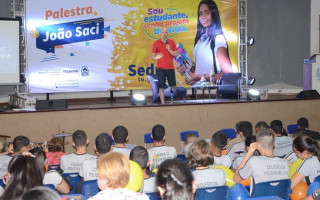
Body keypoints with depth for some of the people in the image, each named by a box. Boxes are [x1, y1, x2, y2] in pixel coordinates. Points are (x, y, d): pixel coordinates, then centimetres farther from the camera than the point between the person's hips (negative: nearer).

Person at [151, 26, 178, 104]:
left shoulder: (172, 42, 8)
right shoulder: (156, 43, 3)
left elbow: (176, 54, 4)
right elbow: (153, 56, 1)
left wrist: (169, 49, -13)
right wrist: (156, 57, -23)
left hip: (170, 68, 2)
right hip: (160, 68, -2)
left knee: (173, 86, 1)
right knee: (161, 87, -4)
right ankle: (163, 103, -2)